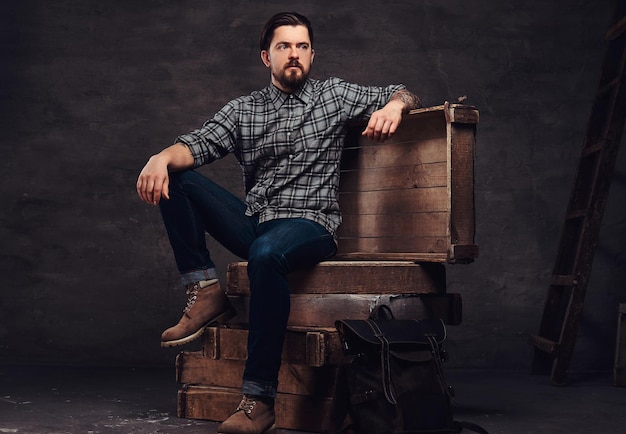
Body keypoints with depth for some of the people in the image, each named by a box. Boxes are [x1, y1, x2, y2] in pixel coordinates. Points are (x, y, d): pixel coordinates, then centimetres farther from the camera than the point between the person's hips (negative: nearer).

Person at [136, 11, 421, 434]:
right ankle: (206, 291, -14)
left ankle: (260, 398, -35)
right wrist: (162, 158, -23)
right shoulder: (242, 110, 14)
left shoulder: (335, 95, 12)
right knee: (175, 179, -10)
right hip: (251, 223, 4)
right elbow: (198, 145, 0)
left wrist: (395, 105, -9)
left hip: (309, 225, -4)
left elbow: (403, 95, 16)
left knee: (266, 253, -39)